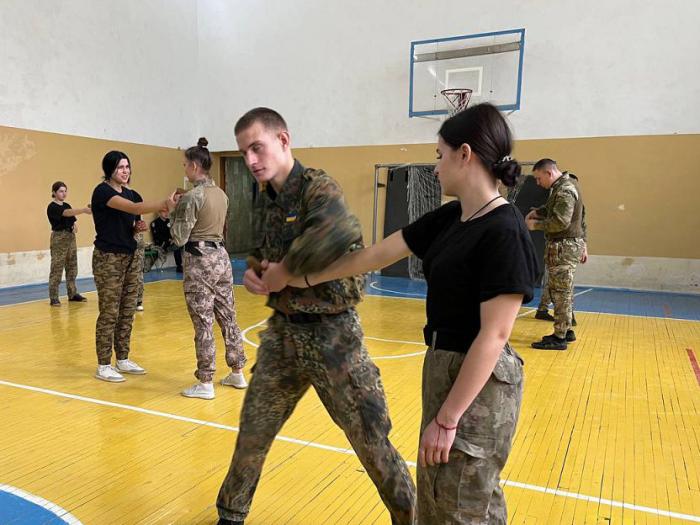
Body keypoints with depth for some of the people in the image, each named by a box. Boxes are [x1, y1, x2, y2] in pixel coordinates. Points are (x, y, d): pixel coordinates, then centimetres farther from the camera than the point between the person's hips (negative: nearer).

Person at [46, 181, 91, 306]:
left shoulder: (67, 205, 14)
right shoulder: (52, 207, -10)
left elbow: (73, 220, 18)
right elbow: (67, 213, -27)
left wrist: (75, 226, -7)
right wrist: (84, 210, -41)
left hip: (71, 237, 7)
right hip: (59, 238, -7)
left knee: (72, 267, 9)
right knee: (57, 269, -7)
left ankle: (72, 294, 17)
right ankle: (53, 298, -5)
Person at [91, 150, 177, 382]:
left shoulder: (128, 192, 12)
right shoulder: (102, 191, -12)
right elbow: (135, 208, -28)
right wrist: (165, 203, -38)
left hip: (130, 257, 8)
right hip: (108, 259, -8)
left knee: (127, 312, 10)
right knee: (109, 314, -3)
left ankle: (123, 359, 21)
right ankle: (103, 366, 7)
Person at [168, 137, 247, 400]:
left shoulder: (192, 196, -14)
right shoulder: (221, 194, 9)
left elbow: (180, 238, -13)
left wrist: (173, 212, 1)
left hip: (200, 261, -8)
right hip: (221, 257, 8)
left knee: (203, 322, -1)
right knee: (228, 317, 13)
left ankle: (205, 383, 7)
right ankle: (237, 373, 23)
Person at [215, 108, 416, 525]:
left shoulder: (318, 187, -17)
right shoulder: (265, 198, 6)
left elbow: (336, 233, -40)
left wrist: (283, 271, -24)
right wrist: (254, 273, -3)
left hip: (332, 334, -6)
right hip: (283, 332, 7)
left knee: (371, 439, 5)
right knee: (252, 433, 16)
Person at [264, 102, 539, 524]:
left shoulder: (504, 232, -21)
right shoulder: (448, 219, 5)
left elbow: (494, 335, -22)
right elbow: (375, 256, 10)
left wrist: (446, 419, -20)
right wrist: (303, 277, 16)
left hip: (479, 384, -8)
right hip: (444, 368, 8)